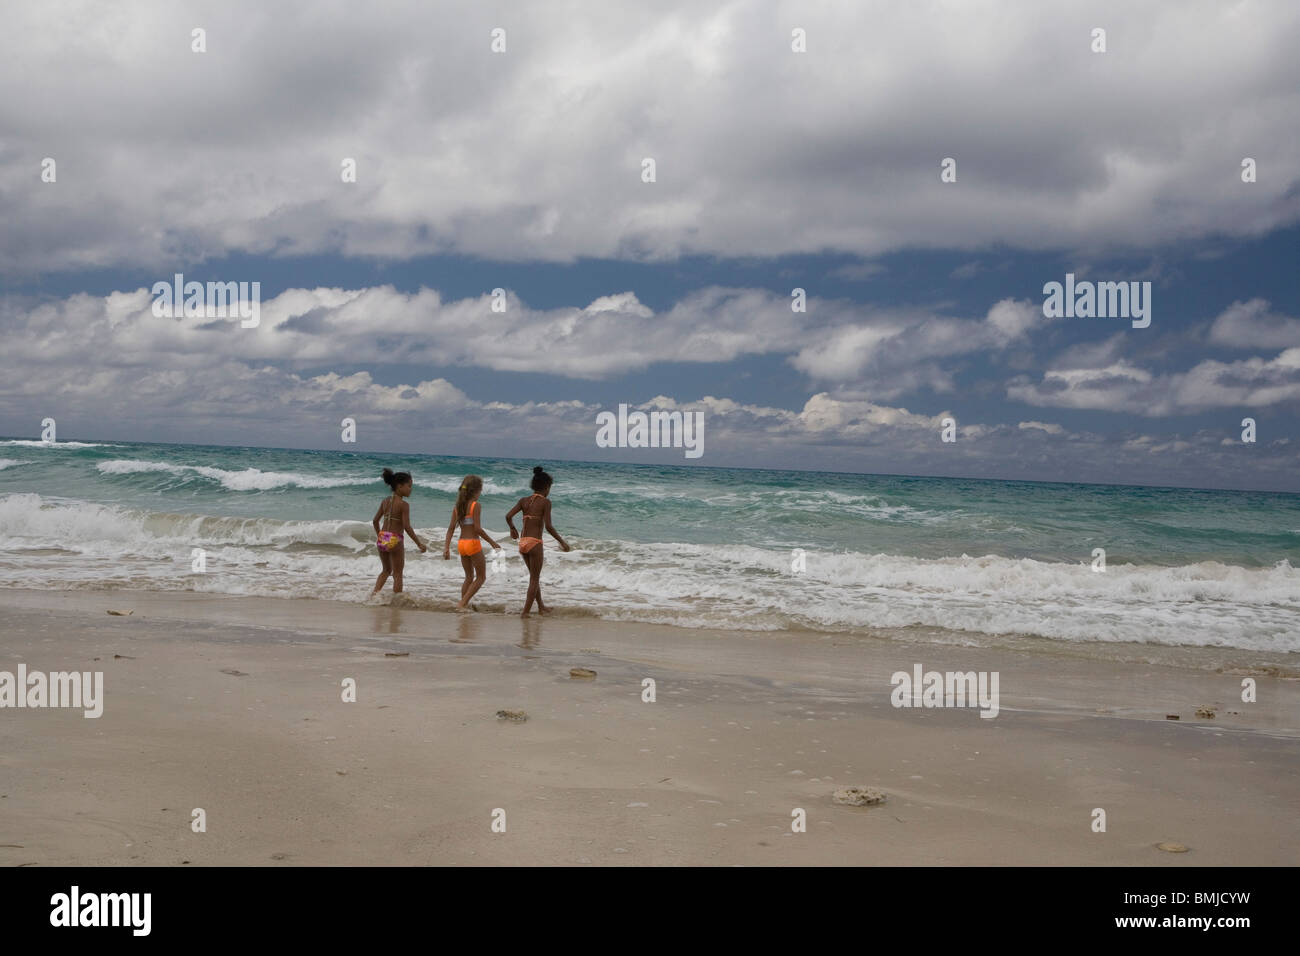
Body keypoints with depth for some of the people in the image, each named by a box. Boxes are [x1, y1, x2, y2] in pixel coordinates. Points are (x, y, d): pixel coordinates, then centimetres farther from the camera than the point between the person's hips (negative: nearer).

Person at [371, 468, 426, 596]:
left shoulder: (385, 501, 6)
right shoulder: (403, 504, -14)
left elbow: (375, 520, 11)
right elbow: (407, 527, -18)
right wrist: (419, 543, -12)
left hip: (382, 538, 6)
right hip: (395, 540, -6)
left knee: (386, 570, 23)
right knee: (397, 573, 6)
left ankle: (374, 593, 9)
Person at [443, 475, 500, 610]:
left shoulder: (457, 506, 7)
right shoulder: (475, 505, -12)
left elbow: (451, 528, 2)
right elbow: (477, 528, -18)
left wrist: (447, 548, 2)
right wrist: (492, 542, -9)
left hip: (461, 544, 7)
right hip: (473, 543, -7)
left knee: (469, 577, 20)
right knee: (481, 577, 6)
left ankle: (464, 604, 19)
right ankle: (462, 603, -4)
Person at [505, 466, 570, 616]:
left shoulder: (524, 501, 7)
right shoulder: (545, 502, -7)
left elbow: (508, 516, -2)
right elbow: (548, 526, -15)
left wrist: (513, 529, 18)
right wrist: (562, 541, -5)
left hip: (522, 542, 6)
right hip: (535, 543, -6)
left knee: (534, 576, 22)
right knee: (534, 578, 6)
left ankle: (541, 607, 33)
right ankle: (525, 612, 3)